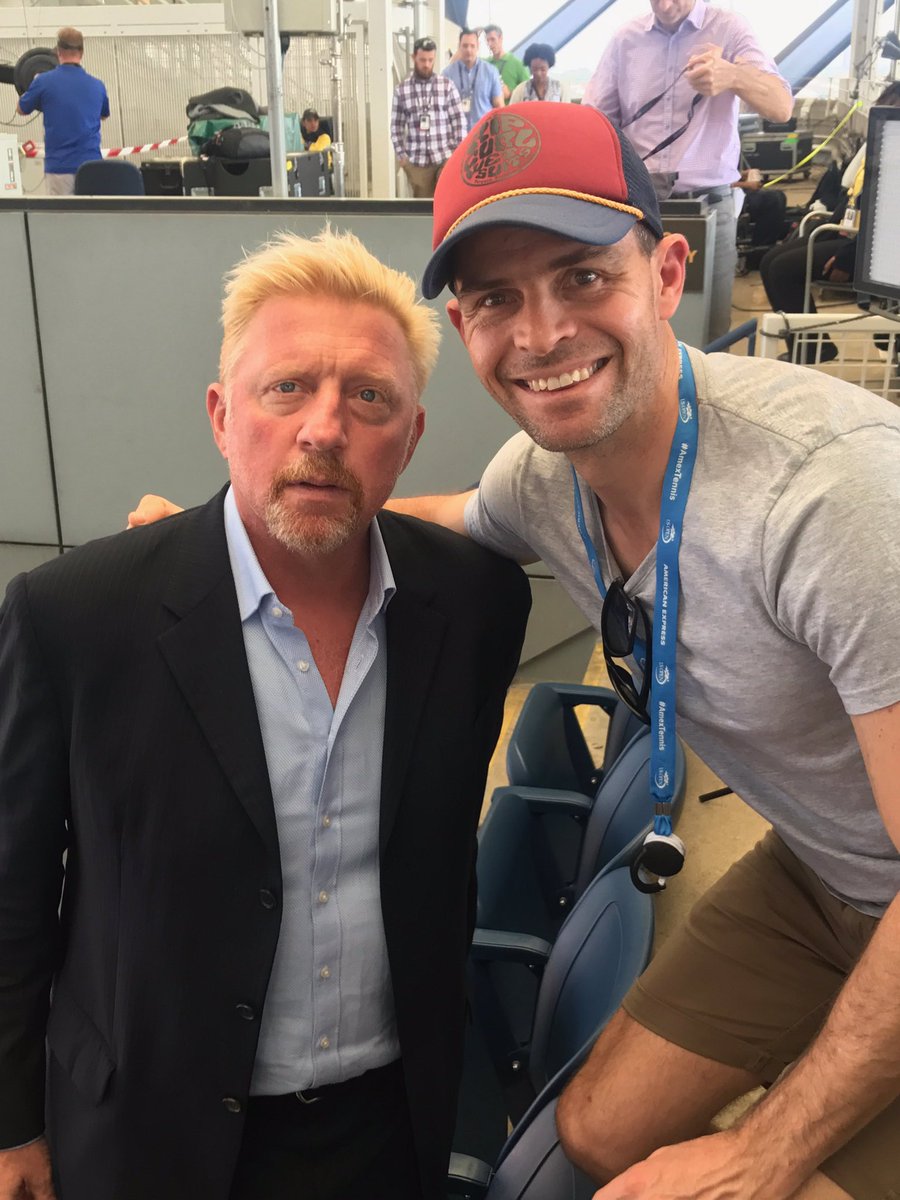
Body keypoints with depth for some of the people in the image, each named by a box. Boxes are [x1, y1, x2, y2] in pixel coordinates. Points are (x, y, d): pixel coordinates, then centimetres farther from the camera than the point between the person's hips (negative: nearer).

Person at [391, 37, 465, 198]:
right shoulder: (402, 90, 4)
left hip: (446, 157, -1)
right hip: (417, 160, 1)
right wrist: (400, 154, 2)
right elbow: (396, 125, 8)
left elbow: (459, 119, 3)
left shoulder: (447, 85, 3)